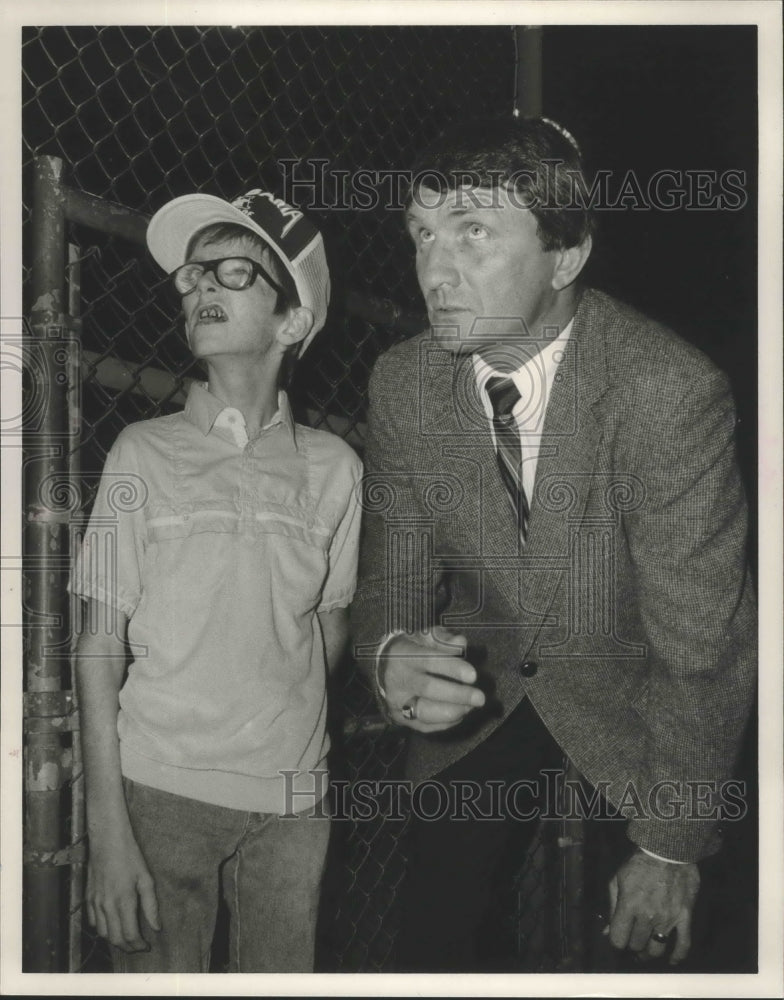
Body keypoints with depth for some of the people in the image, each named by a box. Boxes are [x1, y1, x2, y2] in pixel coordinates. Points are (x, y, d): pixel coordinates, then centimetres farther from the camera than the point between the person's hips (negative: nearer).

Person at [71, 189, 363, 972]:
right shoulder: (145, 453, -1)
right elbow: (100, 644, -3)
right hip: (159, 787, -1)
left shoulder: (331, 466, 3)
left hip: (290, 797, 2)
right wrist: (107, 828, -8)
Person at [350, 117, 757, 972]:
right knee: (433, 943, 5)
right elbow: (394, 575, -3)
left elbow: (697, 647, -22)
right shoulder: (403, 381, -12)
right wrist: (391, 656, -28)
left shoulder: (671, 390, -28)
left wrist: (670, 849, -16)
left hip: (633, 704, -3)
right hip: (479, 694, 4)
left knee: (647, 950, 5)